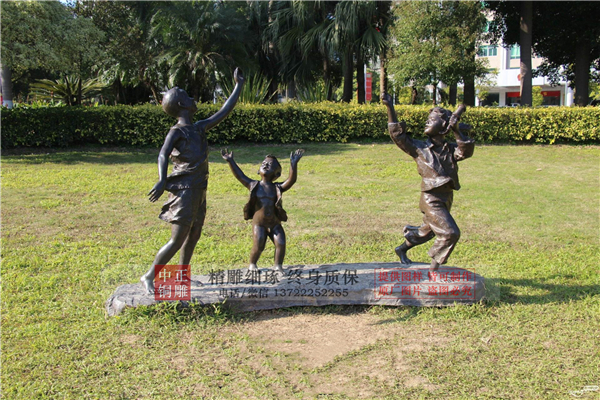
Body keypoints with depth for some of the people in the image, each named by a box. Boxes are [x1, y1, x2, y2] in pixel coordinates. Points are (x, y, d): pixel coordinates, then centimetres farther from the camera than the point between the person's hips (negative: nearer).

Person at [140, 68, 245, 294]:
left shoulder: (199, 128, 14)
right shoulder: (177, 131, -10)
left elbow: (224, 112, 18)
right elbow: (163, 155, -25)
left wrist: (239, 85, 19)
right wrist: (162, 180, -41)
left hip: (198, 191, 9)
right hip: (184, 191, -9)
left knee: (193, 237, 14)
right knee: (177, 240, -8)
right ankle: (149, 277, 4)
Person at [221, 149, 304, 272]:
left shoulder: (278, 188, 2)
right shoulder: (254, 186, 5)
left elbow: (291, 180, -11)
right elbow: (240, 176, 4)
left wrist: (293, 164, -24)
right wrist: (230, 161, 0)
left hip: (275, 224, 1)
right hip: (259, 223, -1)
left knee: (281, 244, -14)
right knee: (258, 246, -14)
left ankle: (278, 265, 7)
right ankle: (252, 264, 13)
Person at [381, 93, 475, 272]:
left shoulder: (451, 149, 7)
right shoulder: (419, 148, -2)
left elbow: (467, 151, -12)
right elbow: (397, 134, -8)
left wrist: (457, 131, -22)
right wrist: (390, 107, -12)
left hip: (446, 198, 6)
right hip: (431, 199, -6)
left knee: (427, 231, 23)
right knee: (450, 232, -16)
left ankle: (402, 249, 46)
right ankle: (434, 267, -1)